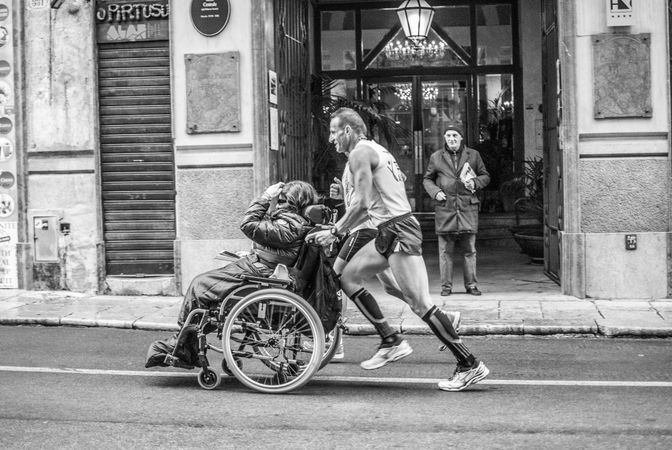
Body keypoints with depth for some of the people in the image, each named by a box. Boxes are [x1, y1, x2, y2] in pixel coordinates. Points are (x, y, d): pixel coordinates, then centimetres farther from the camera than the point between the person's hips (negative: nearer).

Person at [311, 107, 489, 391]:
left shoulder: (360, 153, -7)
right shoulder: (374, 149, 22)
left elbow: (361, 204, -15)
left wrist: (335, 233, -6)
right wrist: (339, 228, 23)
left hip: (398, 231, -10)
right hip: (390, 232, 10)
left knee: (420, 303, -11)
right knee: (348, 277, 14)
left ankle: (470, 365, -8)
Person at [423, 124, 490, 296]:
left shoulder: (473, 155, 9)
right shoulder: (436, 157, 8)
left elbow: (485, 176, 15)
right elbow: (427, 179, 15)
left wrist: (475, 182, -6)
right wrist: (435, 191, -4)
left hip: (467, 207, 0)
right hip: (445, 207, 0)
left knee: (470, 249, 3)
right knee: (445, 249, 0)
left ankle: (471, 285, 12)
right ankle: (446, 285, 8)